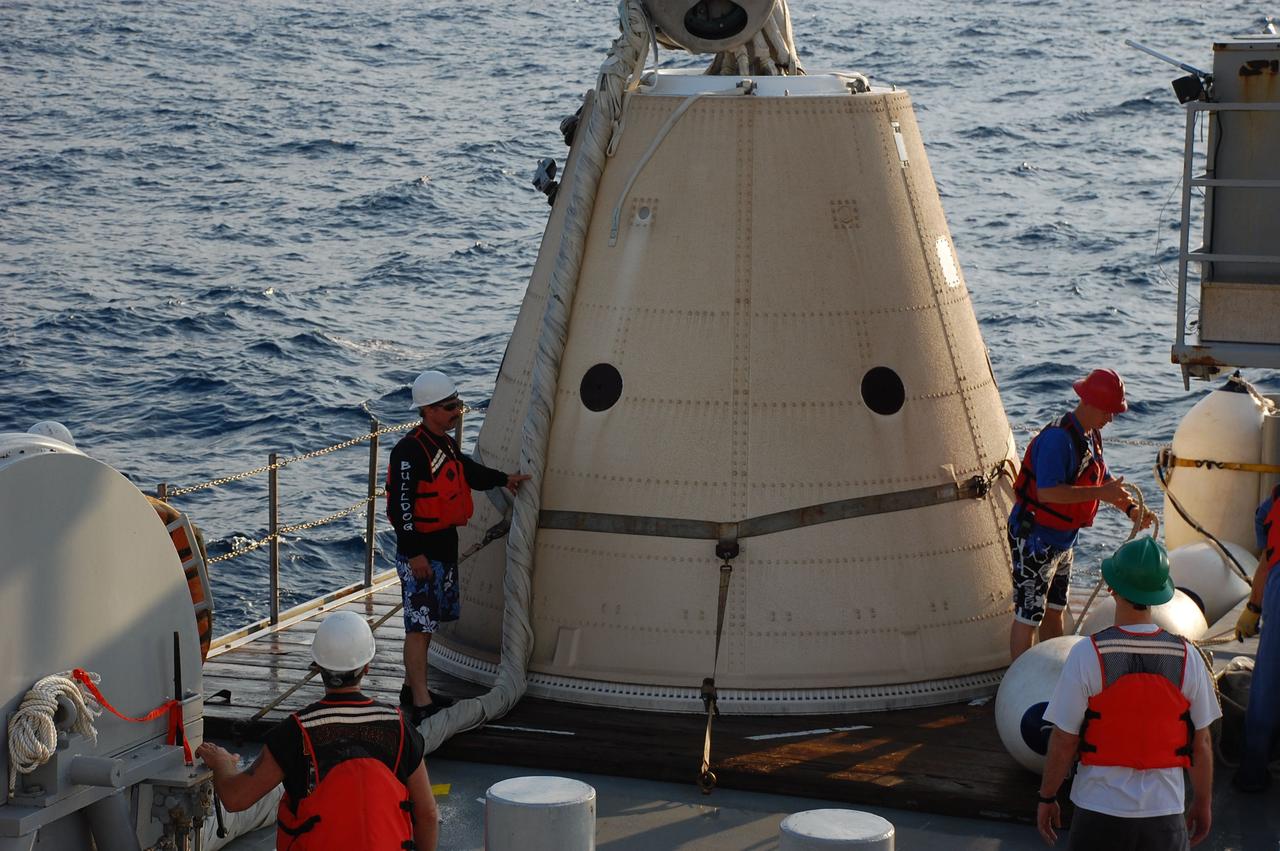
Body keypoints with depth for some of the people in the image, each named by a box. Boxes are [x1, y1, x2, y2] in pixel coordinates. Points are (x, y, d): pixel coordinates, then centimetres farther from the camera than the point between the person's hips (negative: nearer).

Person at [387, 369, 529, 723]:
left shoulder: (446, 444, 12)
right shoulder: (410, 451, -19)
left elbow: (468, 470, 34)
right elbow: (401, 505, -22)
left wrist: (503, 479, 26)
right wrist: (414, 554, -23)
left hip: (445, 545, 10)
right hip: (420, 552, -10)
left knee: (427, 622, 18)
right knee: (419, 625, -9)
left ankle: (412, 687, 31)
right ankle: (420, 704, -9)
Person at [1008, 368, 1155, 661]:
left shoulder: (1091, 436, 7)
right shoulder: (1057, 438, -25)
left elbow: (1104, 479, 18)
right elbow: (1047, 492, -33)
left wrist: (1132, 509, 3)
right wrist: (1099, 493, -31)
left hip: (1061, 539, 10)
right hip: (1034, 538, -10)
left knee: (1053, 611, 19)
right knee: (1029, 615, -5)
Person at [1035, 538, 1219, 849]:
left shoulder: (1086, 656, -15)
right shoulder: (1187, 657, -8)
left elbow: (1063, 742, -10)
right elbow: (1201, 744, 1)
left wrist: (1047, 798, 5)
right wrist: (1203, 803, 15)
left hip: (1100, 811, -2)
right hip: (1164, 810, 2)